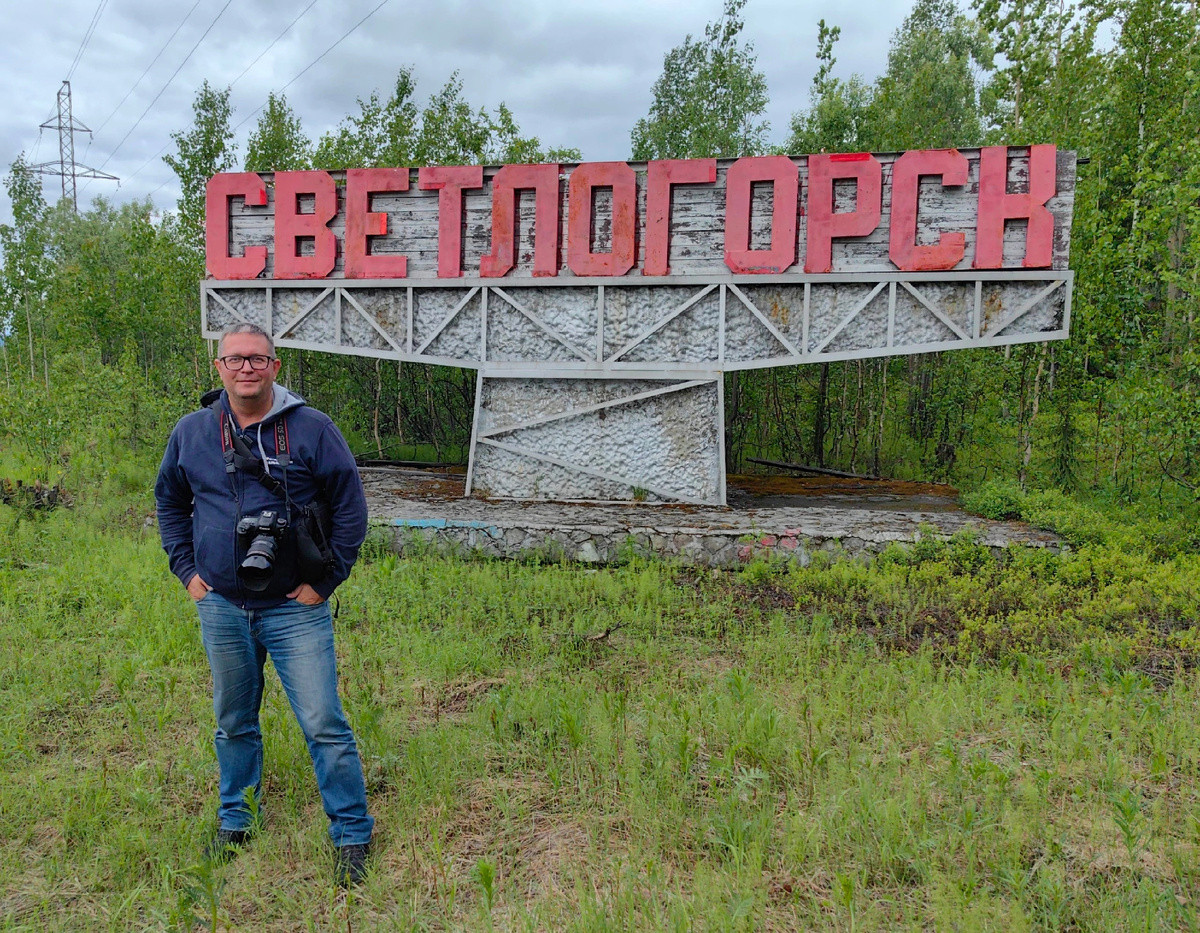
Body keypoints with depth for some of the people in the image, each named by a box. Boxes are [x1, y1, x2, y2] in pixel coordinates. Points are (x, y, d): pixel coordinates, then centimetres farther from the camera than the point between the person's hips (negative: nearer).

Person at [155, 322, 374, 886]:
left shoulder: (312, 429, -7)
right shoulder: (191, 433, 4)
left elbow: (350, 506, -3)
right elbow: (170, 502, 19)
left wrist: (326, 581, -6)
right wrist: (186, 569, 9)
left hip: (295, 609, -3)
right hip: (221, 608, 4)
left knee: (324, 725, -3)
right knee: (234, 724, 18)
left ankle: (352, 835, 12)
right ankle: (236, 820, 39)